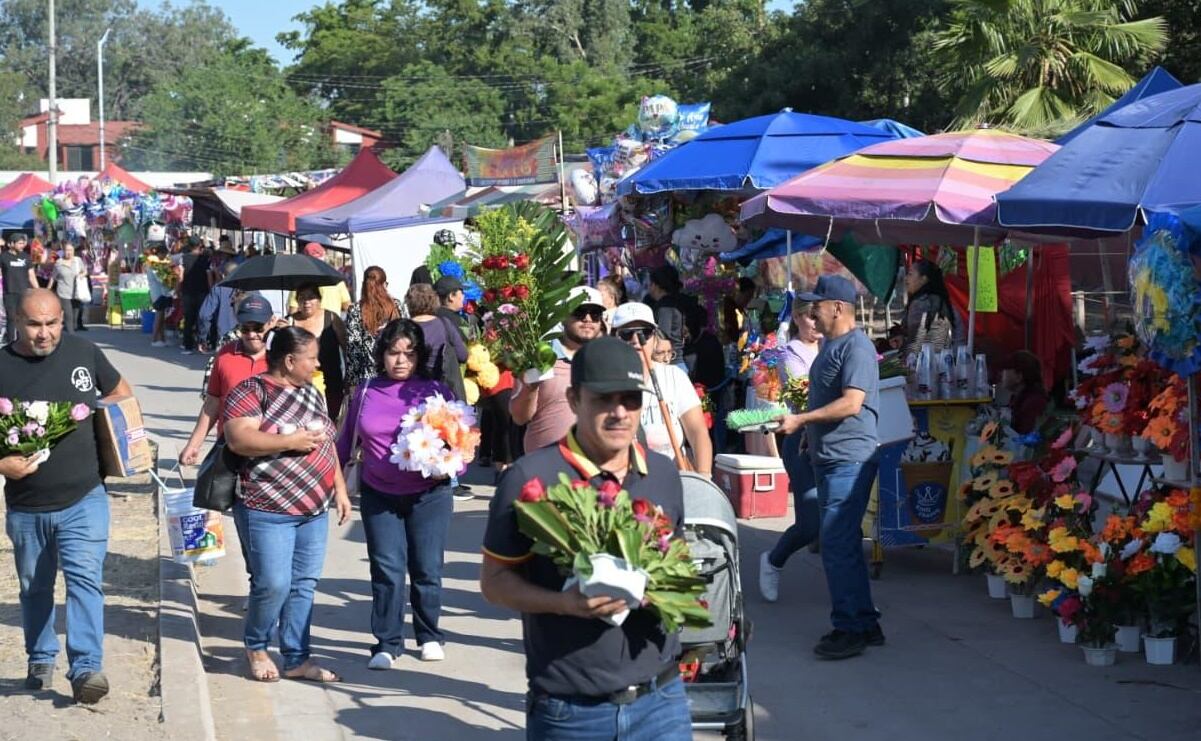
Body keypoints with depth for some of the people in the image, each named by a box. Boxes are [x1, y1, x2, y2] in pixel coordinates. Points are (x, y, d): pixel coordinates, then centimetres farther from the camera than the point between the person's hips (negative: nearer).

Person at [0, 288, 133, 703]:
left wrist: (93, 409, -3)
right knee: (35, 588, 17)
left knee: (85, 579, -13)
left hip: (84, 499, -1)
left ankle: (86, 669, -14)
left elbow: (122, 392, 16)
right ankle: (41, 660, 35)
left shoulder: (84, 353, -2)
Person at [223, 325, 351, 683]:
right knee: (273, 584, -8)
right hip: (268, 509, -7)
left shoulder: (312, 394, 15)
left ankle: (297, 659, 15)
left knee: (304, 585, 8)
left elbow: (327, 443, 22)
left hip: (315, 509, 7)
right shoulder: (251, 392, -9)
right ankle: (256, 647, 16)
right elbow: (238, 439, -21)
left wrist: (340, 489, 15)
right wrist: (290, 442, -20)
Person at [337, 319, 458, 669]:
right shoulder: (366, 391, 6)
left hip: (427, 494, -1)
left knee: (427, 569, 4)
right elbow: (347, 439, 16)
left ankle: (429, 636, 23)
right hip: (378, 494, 2)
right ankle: (387, 644, 5)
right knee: (386, 569, -2)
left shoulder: (435, 391, -2)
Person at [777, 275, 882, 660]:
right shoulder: (829, 345, 16)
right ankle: (865, 623, 21)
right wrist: (810, 433, 22)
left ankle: (850, 629, -6)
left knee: (837, 544, -11)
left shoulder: (856, 347, -15)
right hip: (829, 458, 11)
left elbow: (851, 404, -24)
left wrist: (801, 419, -21)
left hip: (849, 459, -11)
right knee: (846, 543, 14)